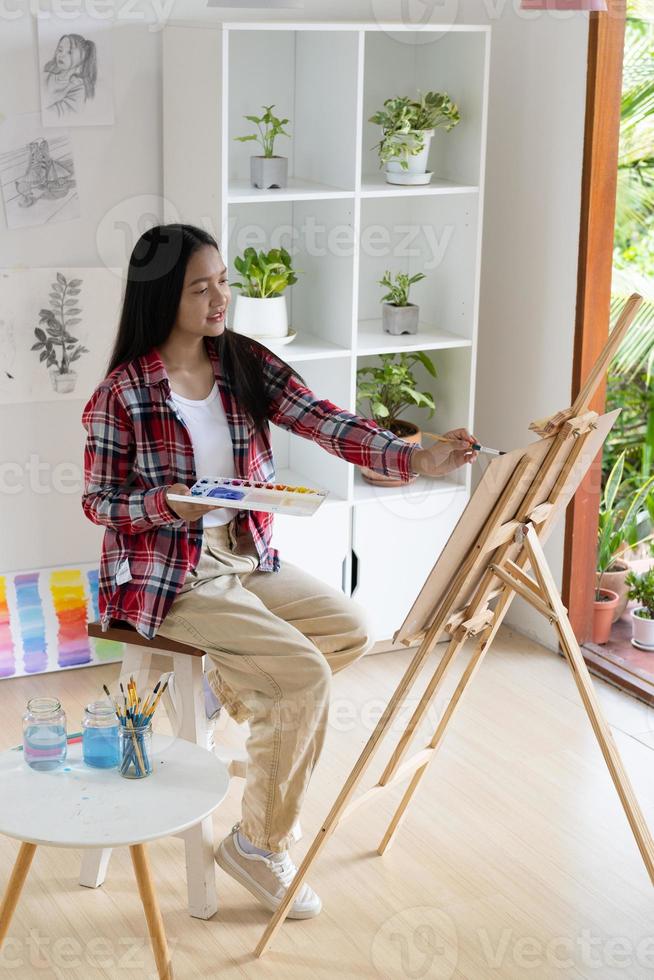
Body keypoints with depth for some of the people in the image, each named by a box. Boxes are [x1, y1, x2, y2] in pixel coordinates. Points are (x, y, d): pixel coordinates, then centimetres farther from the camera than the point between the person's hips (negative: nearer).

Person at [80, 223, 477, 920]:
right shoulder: (122, 393, -15)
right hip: (169, 575, -7)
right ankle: (259, 845, -3)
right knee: (304, 674, -18)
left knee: (353, 630, 3)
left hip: (247, 557, 7)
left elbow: (325, 424, -13)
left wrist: (415, 457, -28)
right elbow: (97, 501, -8)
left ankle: (224, 680, 19)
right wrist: (167, 503, -27)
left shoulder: (248, 364, -1)